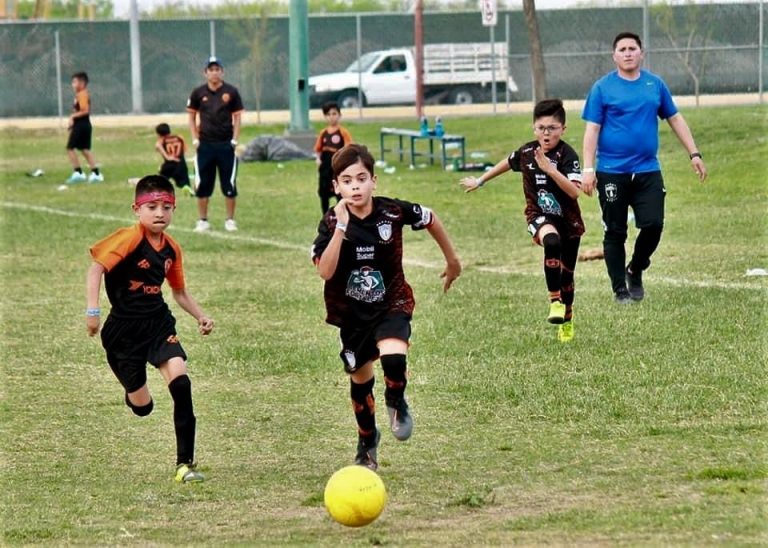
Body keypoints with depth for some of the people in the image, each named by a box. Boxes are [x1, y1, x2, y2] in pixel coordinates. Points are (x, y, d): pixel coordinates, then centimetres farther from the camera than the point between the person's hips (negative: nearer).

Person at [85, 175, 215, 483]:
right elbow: (96, 268, -21)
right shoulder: (130, 239, -15)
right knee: (142, 407, 3)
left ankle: (185, 463, -12)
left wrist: (200, 316, 6)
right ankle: (132, 391, 46)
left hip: (159, 324, 4)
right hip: (124, 330, -4)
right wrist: (93, 310, -30)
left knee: (181, 383, -19)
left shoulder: (172, 249, 5)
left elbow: (179, 292, 19)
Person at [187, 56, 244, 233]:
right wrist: (195, 139, 1)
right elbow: (192, 117, 11)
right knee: (203, 184, 3)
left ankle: (230, 220, 11)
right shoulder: (198, 93, 3)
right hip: (205, 145, 1)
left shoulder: (231, 92, 0)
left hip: (226, 144, -1)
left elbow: (237, 117, 4)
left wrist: (234, 140, -4)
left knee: (229, 185, 2)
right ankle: (203, 221, 12)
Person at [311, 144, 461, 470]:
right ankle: (367, 443, 40)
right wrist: (341, 227, -35)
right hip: (351, 312, 2)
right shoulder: (331, 223, -16)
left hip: (391, 303, -1)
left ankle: (396, 402, 5)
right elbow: (325, 271, -30)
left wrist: (452, 260, 16)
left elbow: (430, 220, 5)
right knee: (360, 379, 14)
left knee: (393, 358, -29)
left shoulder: (392, 211, -15)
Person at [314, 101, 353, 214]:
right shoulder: (323, 133, 8)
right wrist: (318, 158, -3)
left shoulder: (343, 132, -6)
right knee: (324, 195, 11)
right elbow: (318, 150, 13)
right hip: (325, 167, 5)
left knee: (340, 195, 0)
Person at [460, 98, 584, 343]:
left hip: (568, 219, 0)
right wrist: (479, 181, 27)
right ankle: (554, 301, -30)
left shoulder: (567, 155, -18)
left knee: (567, 274, 13)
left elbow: (574, 191, -30)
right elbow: (507, 163, 17)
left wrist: (550, 169, -39)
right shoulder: (527, 152, -6)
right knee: (552, 241, -35)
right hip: (540, 215, 0)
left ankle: (567, 321, 36)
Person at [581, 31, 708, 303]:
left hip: (648, 171, 2)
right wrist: (588, 170, -11)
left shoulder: (655, 84, 8)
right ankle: (620, 289, 13)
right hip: (612, 172, -2)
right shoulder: (602, 88, -1)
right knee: (615, 233, 2)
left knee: (653, 224, -9)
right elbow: (592, 129, -4)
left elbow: (675, 119, 15)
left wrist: (694, 154, 10)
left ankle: (635, 271, 17)